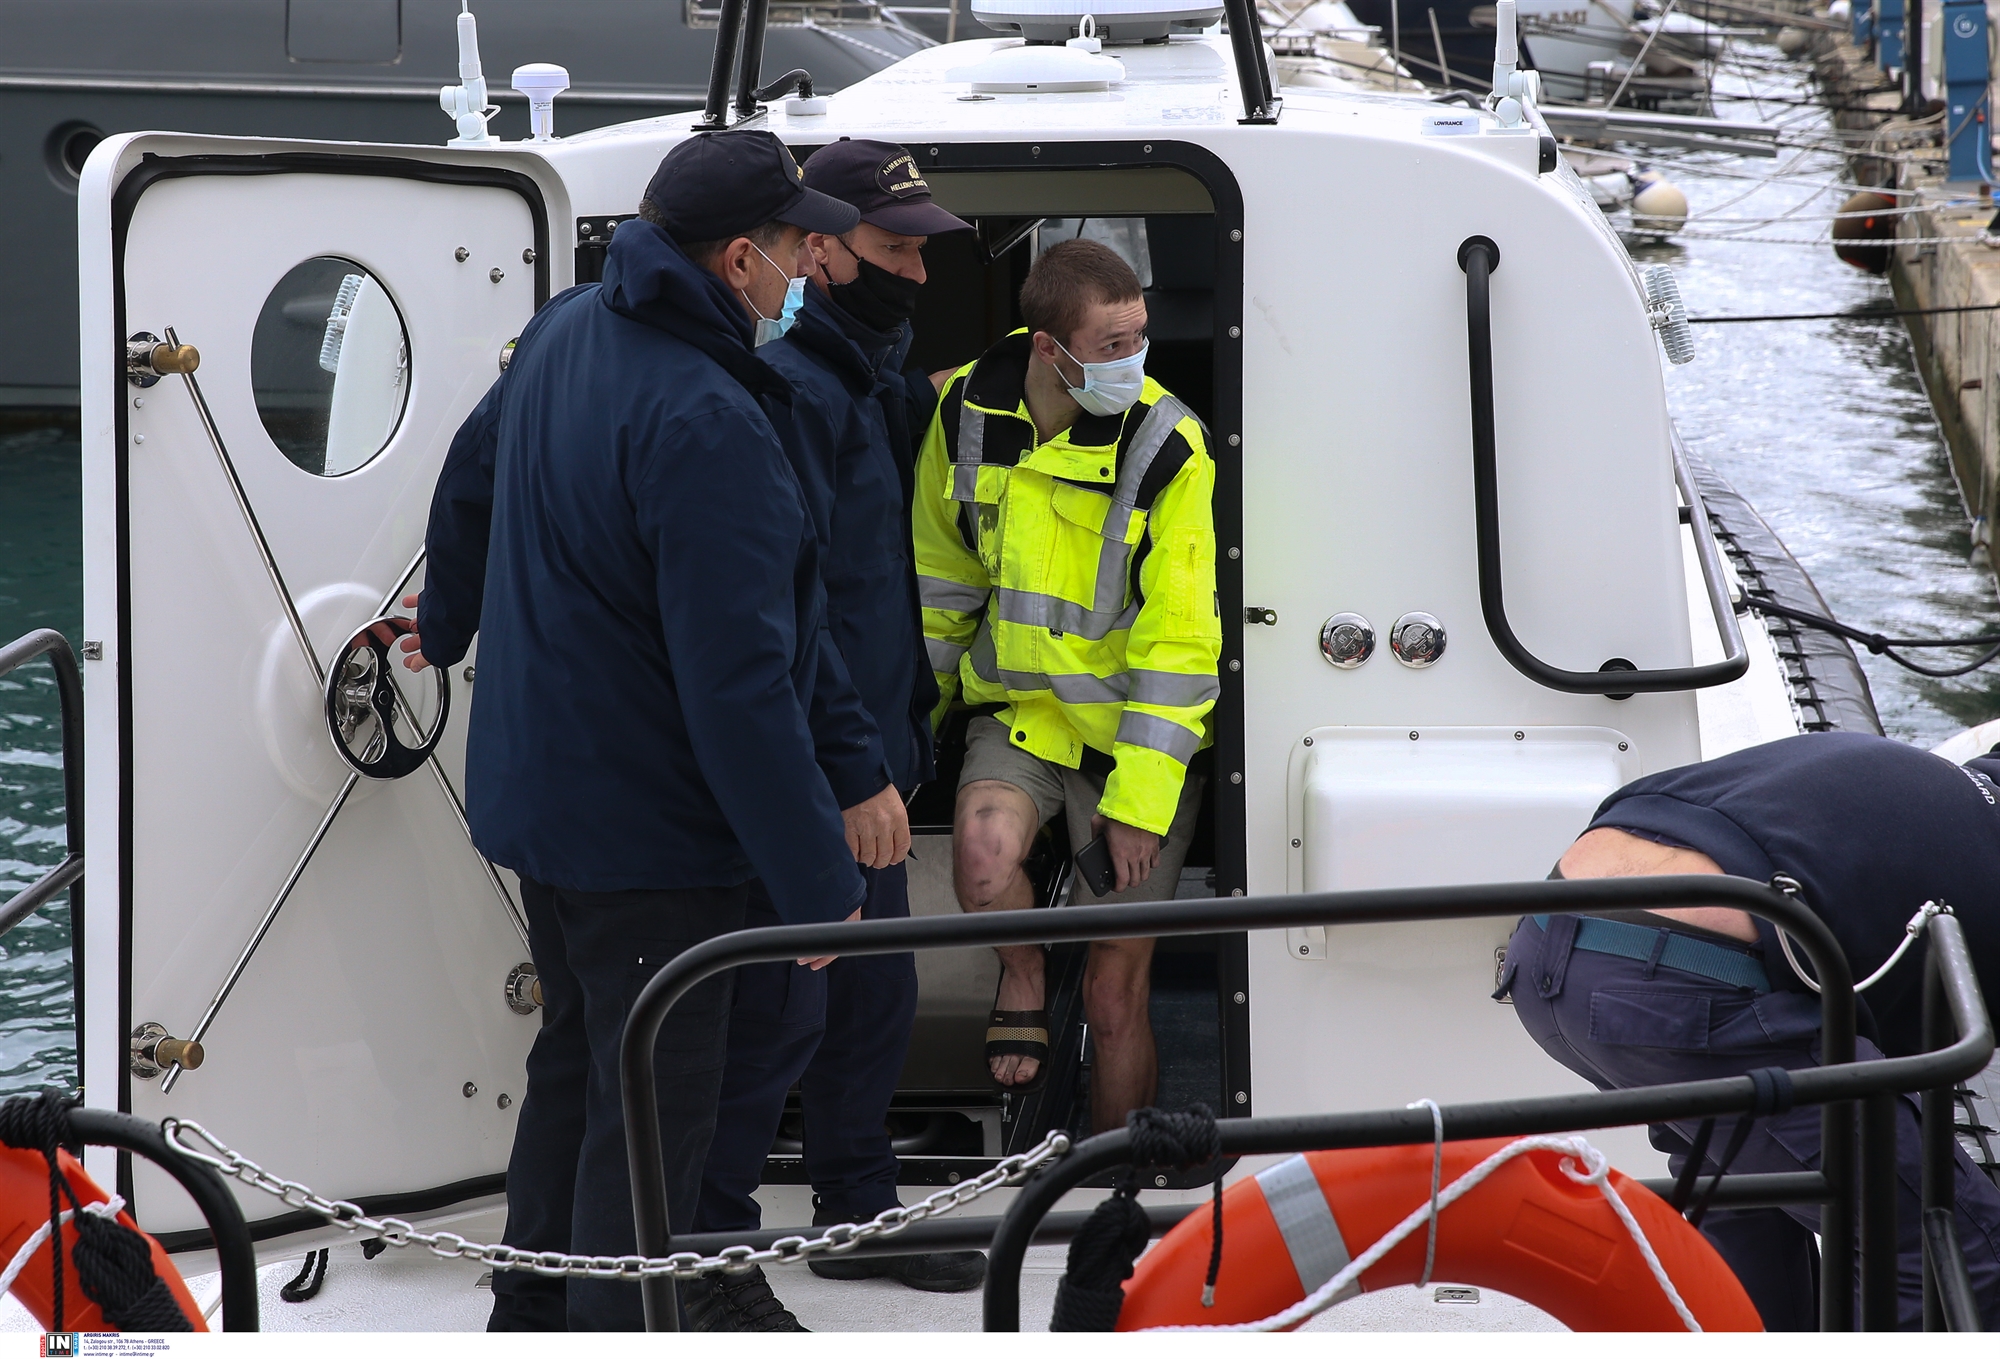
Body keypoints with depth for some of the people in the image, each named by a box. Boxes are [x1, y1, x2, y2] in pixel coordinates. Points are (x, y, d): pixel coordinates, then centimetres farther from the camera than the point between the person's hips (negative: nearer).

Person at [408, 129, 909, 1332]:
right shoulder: (708, 425, -27)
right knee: (654, 1108, -1)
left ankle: (532, 1317, 35)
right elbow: (740, 682, -29)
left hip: (540, 786, 10)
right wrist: (820, 883, -23)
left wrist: (449, 623, 43)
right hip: (648, 831, -10)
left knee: (576, 1063, 23)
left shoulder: (569, 331, 3)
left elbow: (471, 481, 23)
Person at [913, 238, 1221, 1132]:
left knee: (1116, 998, 3)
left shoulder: (1166, 447, -16)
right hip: (1020, 708, 2)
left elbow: (1178, 639, -14)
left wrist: (1140, 798, -18)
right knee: (983, 850, -31)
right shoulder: (968, 414, -5)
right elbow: (941, 583, 10)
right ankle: (1022, 979, 1)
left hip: (1131, 726, -2)